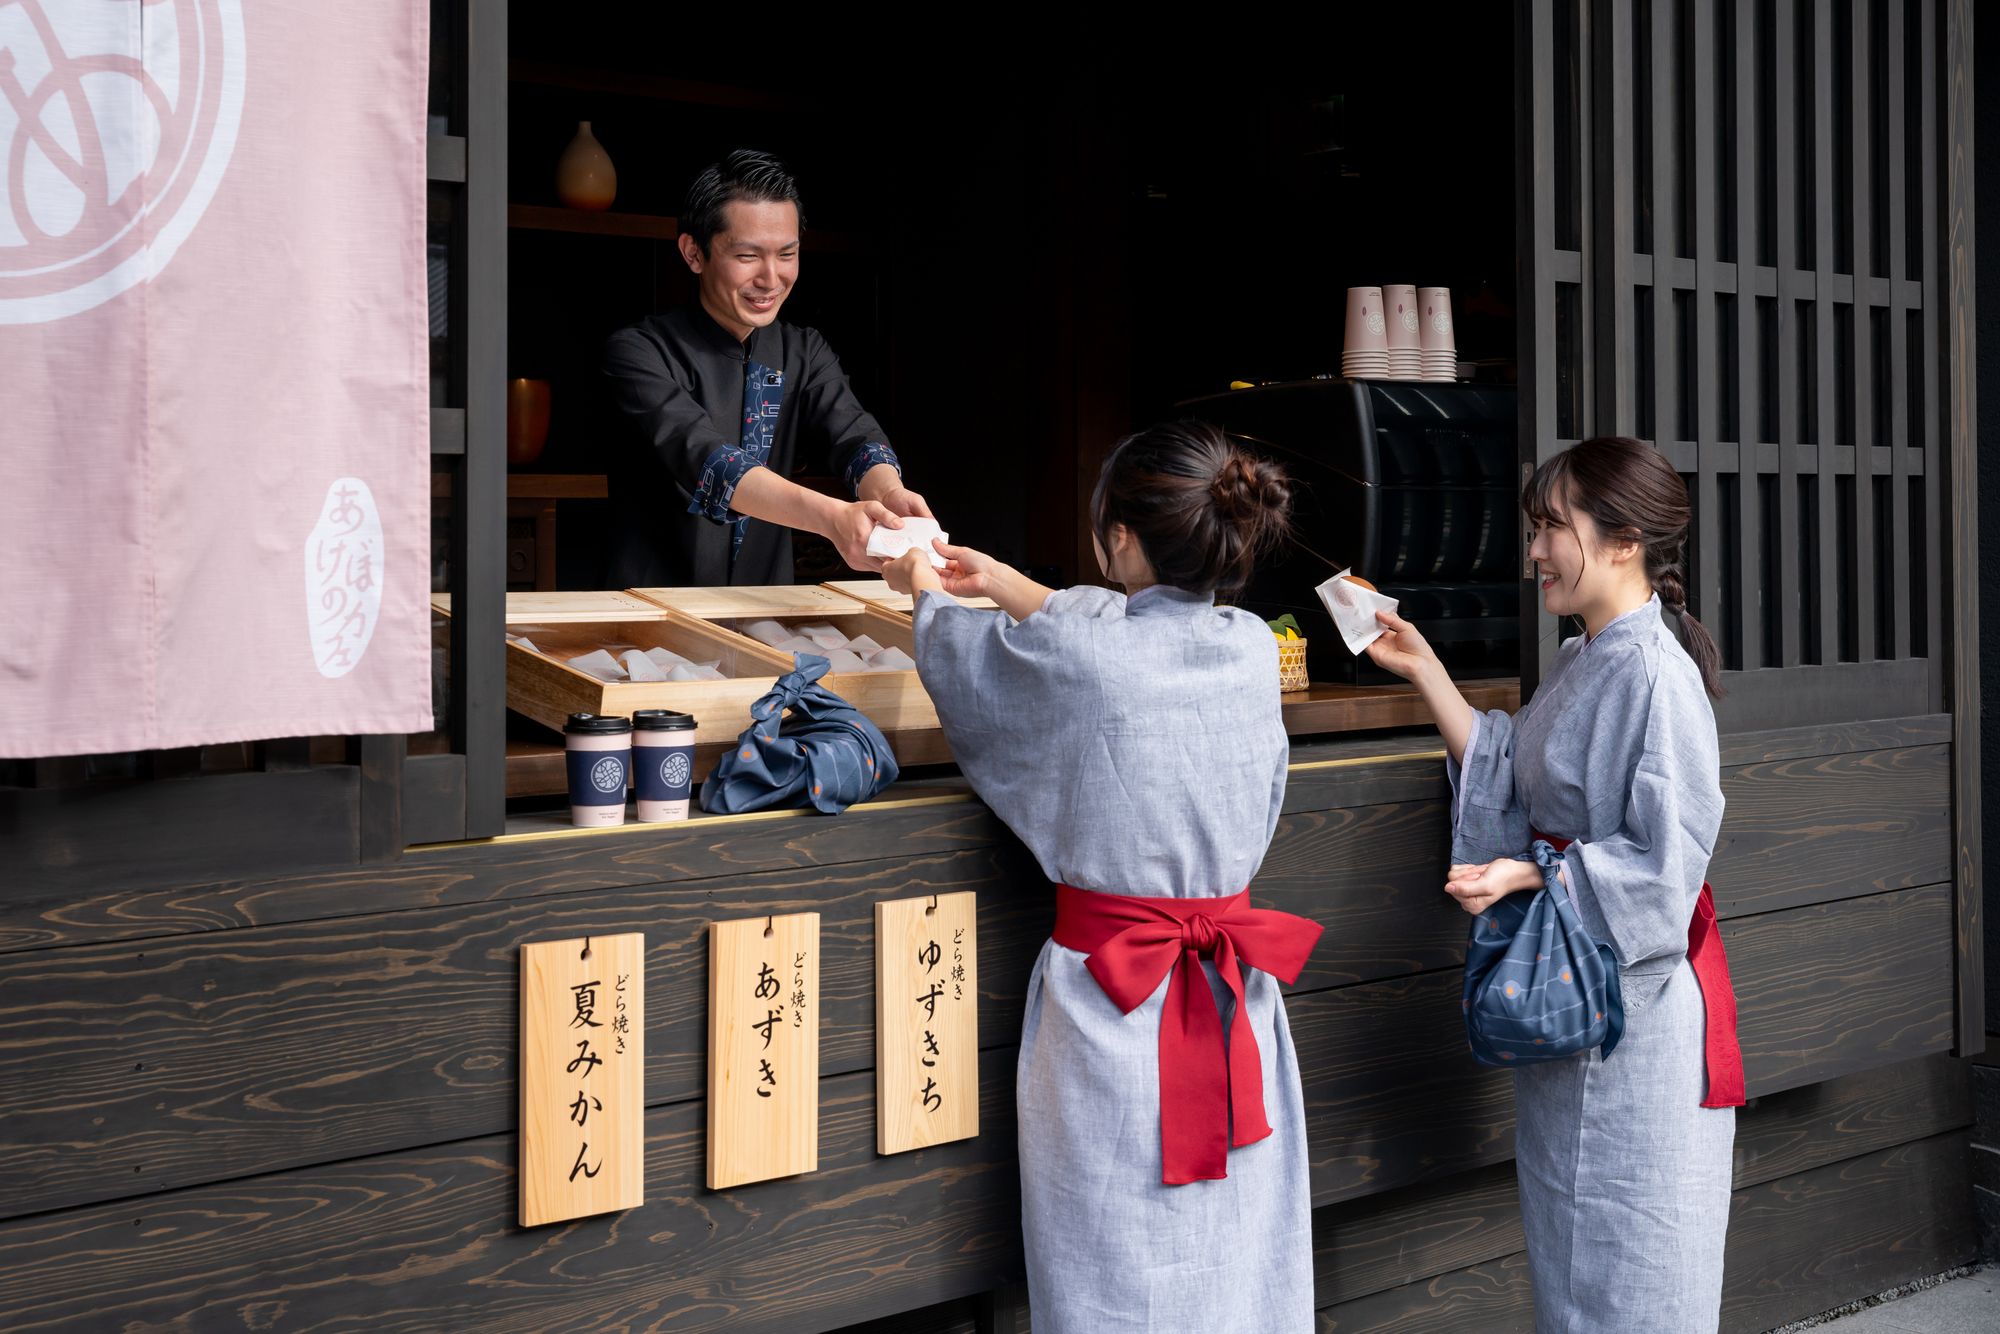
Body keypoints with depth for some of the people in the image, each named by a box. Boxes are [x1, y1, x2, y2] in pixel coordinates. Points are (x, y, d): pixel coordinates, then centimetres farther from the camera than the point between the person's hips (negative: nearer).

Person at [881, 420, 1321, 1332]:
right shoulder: (1252, 647, -1)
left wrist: (927, 594, 30)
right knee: (1237, 1260, 14)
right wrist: (1002, 583, 33)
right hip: (1236, 1011, 5)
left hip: (1113, 1006, -5)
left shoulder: (1072, 654, -16)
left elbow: (958, 657, 6)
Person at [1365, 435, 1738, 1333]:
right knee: (1569, 1221, 19)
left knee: (1628, 1236, 3)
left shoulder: (1656, 673, -20)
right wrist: (1423, 670, 12)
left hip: (1636, 982, -9)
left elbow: (1665, 859, -22)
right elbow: (1507, 780, 13)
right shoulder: (1577, 665, 10)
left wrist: (1529, 875, -26)